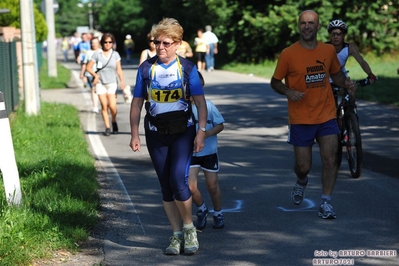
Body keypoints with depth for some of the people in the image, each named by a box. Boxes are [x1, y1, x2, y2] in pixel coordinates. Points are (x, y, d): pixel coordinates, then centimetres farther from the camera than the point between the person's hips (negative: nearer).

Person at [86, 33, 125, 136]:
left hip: (112, 83, 0)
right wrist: (95, 75, -9)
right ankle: (107, 127, 6)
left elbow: (119, 69, 5)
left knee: (112, 106, -11)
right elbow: (88, 67, 6)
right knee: (104, 106, -2)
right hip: (100, 83, 0)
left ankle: (114, 122, 16)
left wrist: (122, 80, -7)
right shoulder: (97, 54, 1)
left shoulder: (115, 54, 5)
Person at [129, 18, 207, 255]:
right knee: (166, 187, 7)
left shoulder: (187, 68, -3)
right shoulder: (146, 68, 2)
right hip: (156, 134, 3)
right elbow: (137, 103, 7)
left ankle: (190, 228, 4)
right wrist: (135, 134, 1)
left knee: (178, 180, -17)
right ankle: (177, 235, 17)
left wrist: (202, 132, -10)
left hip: (183, 131, -3)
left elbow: (200, 102, -2)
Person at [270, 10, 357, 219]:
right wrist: (288, 92, -20)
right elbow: (275, 82, 0)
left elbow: (336, 75, 16)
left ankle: (325, 203, 6)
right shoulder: (288, 54, -8)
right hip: (301, 119, -2)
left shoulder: (329, 51, 1)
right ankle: (301, 181, 41)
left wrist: (345, 83, -6)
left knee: (330, 159, -8)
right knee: (303, 166, 5)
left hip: (326, 116, 2)